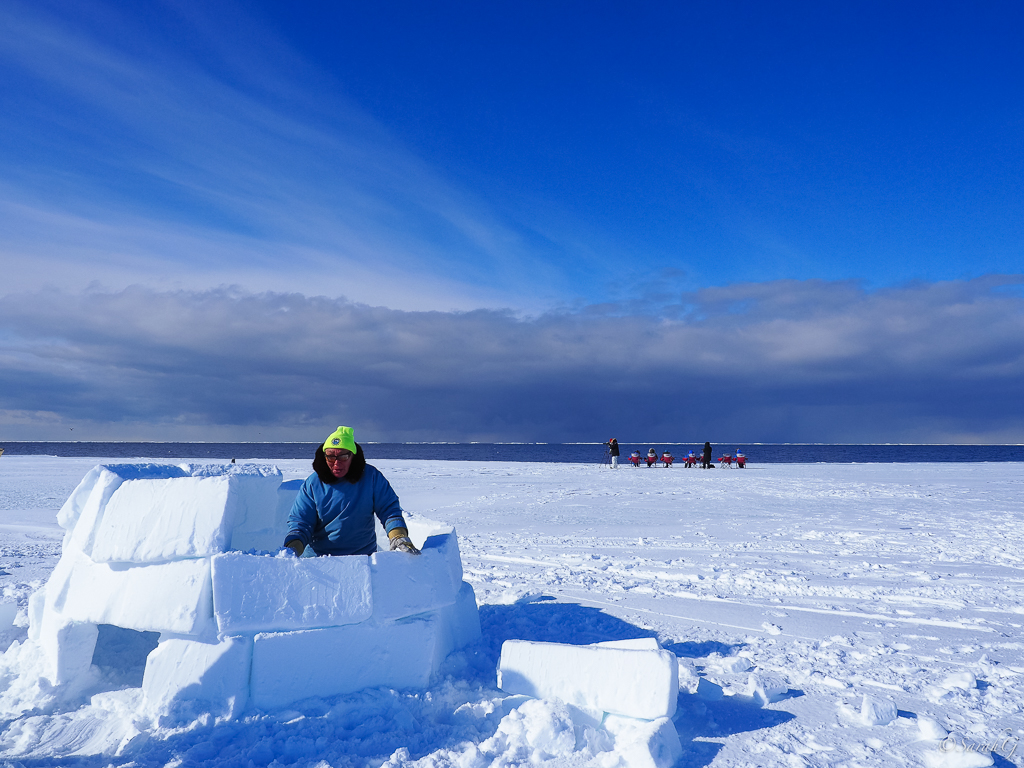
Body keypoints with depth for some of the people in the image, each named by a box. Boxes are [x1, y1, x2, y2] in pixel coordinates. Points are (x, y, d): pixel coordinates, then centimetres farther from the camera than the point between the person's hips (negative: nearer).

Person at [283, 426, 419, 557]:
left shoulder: (371, 477, 1)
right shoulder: (312, 484, 2)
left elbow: (389, 509, 2)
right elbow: (300, 521, 5)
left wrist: (399, 537, -15)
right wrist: (293, 547, -15)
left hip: (364, 554, 0)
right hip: (320, 556, 1)